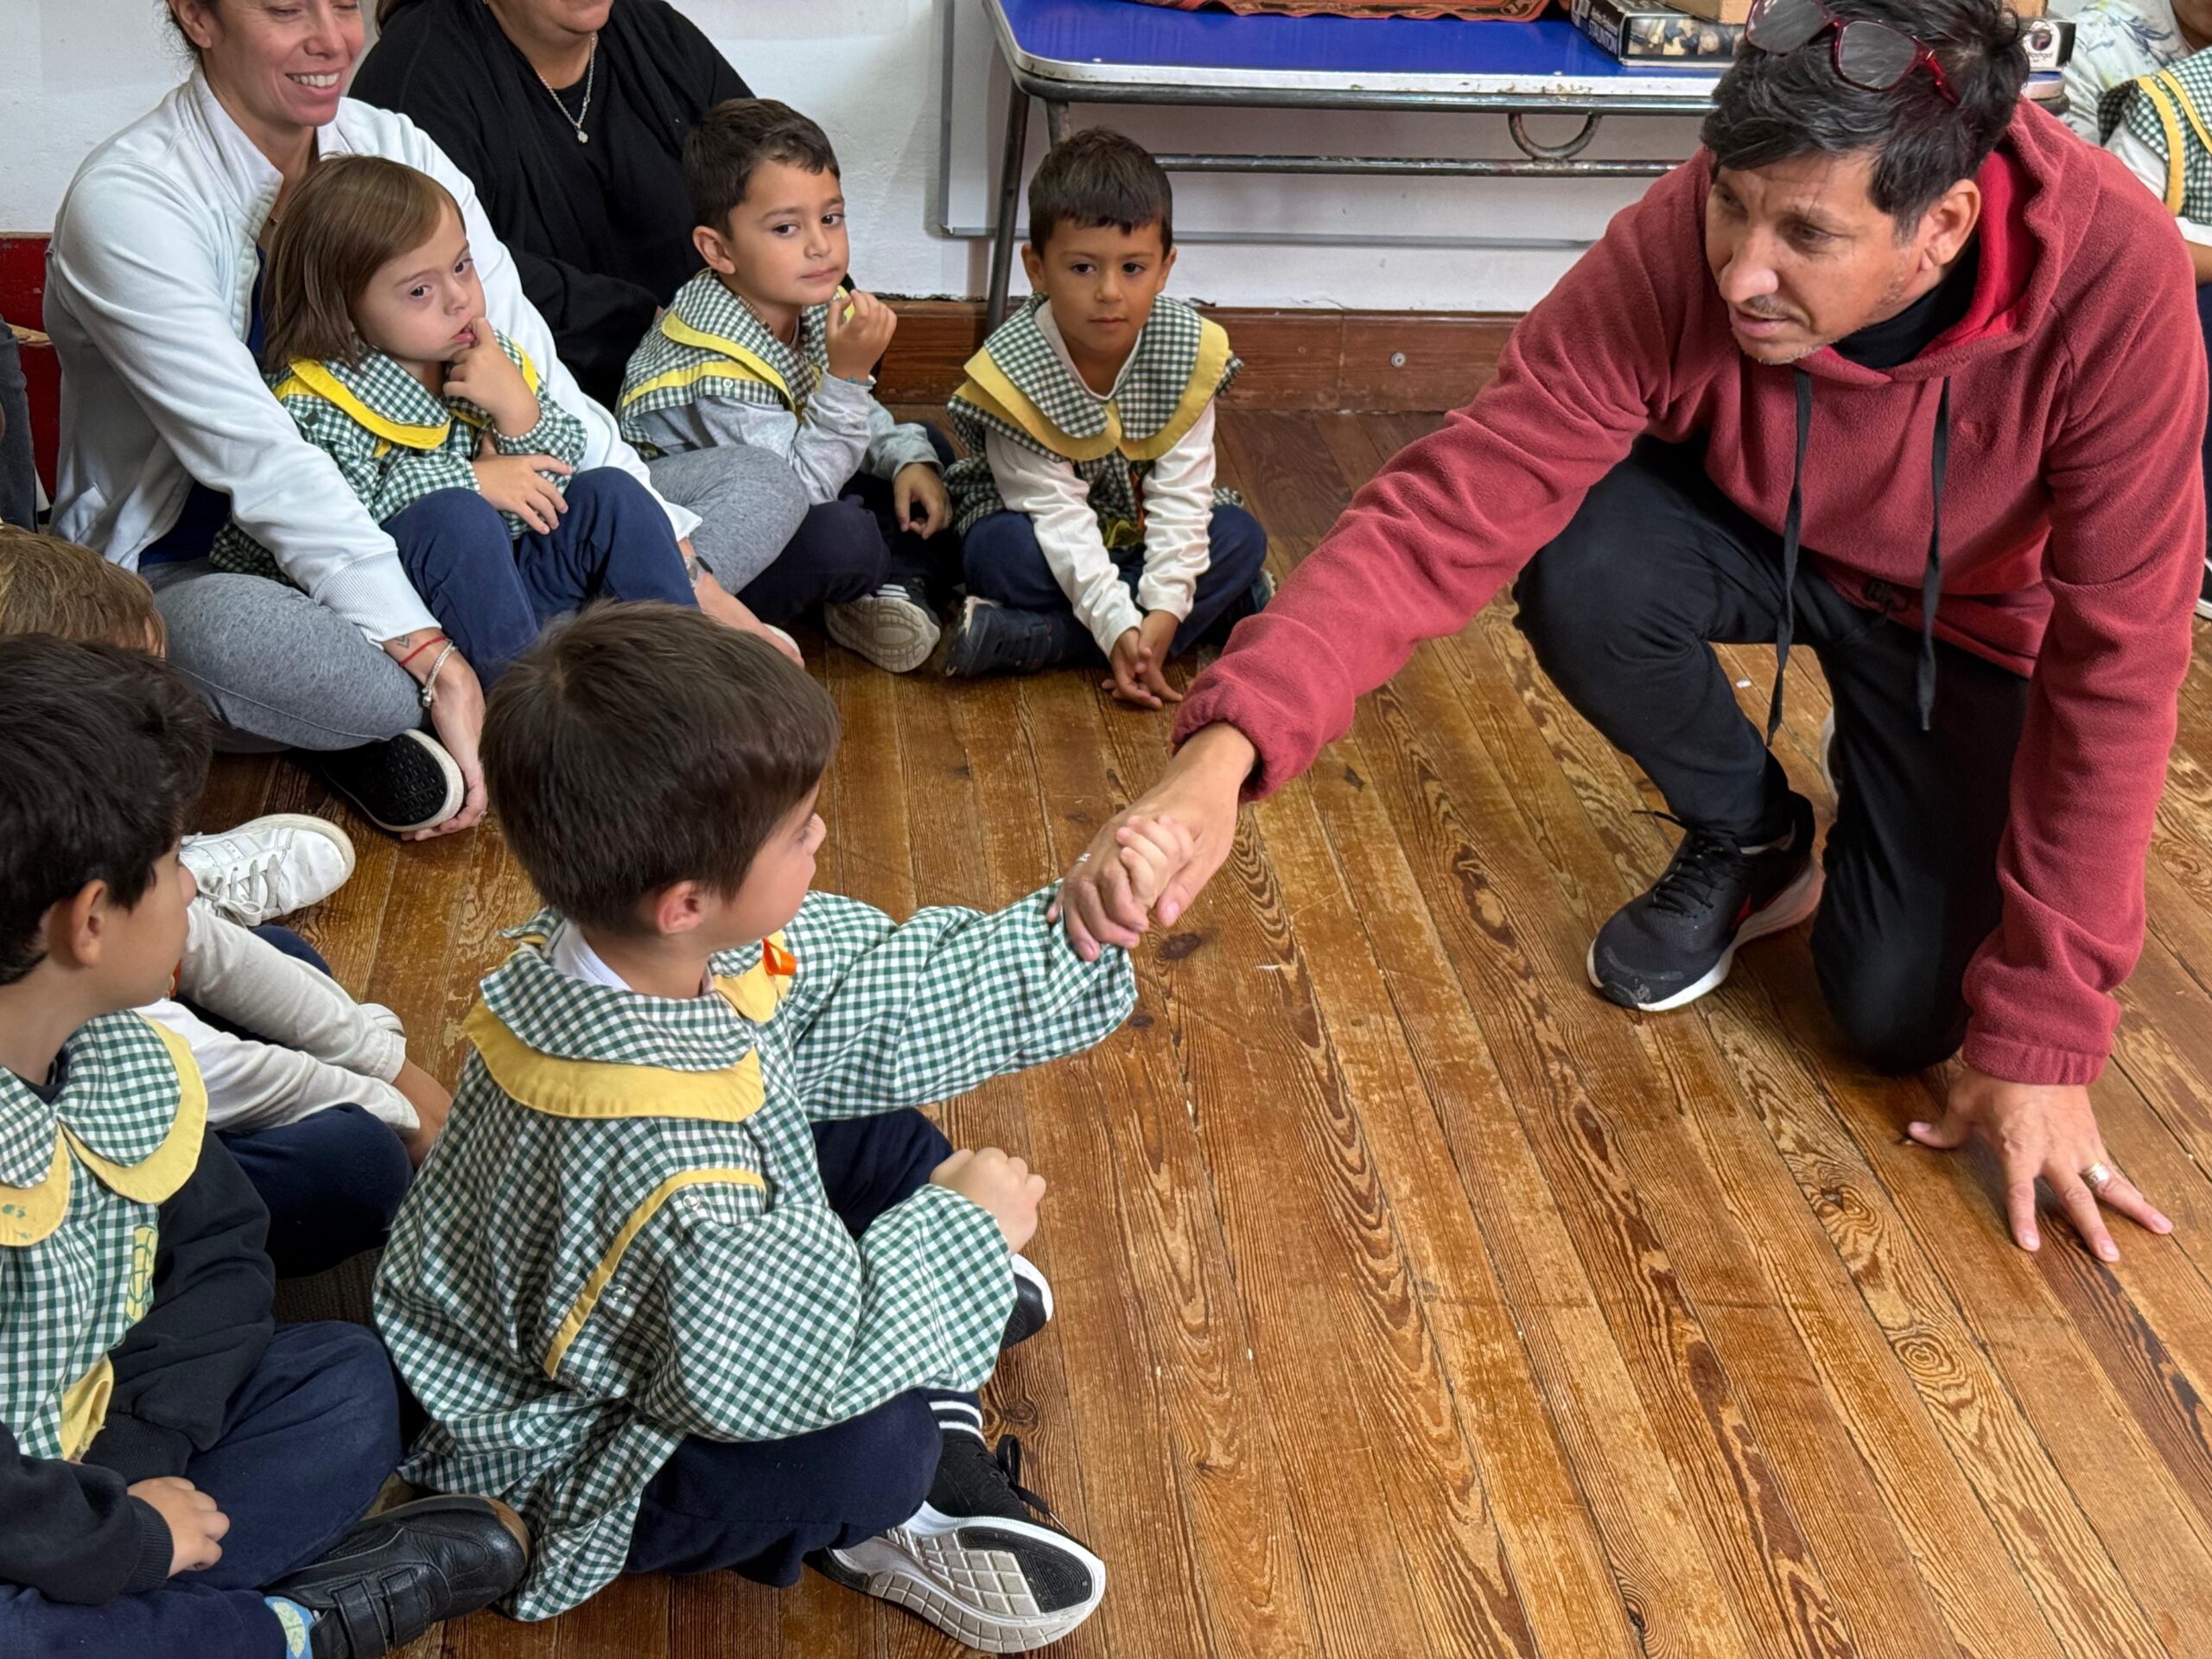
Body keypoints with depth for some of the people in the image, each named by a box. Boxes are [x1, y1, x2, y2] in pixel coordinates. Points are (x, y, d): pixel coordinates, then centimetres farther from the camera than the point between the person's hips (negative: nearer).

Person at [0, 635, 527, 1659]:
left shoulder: (127, 1063, -2)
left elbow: (221, 1253, 8)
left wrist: (135, 1452, -8)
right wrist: (126, 1534, -16)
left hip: (91, 1466, 8)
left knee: (344, 1379, 1)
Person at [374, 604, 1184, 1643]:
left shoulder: (691, 950, -18)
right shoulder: (653, 1148, -44)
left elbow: (898, 997, -4)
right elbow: (771, 1371, -40)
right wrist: (960, 1231, -27)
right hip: (567, 1463, -9)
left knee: (886, 1138, 6)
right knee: (869, 1445, -31)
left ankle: (936, 1406, 14)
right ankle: (881, 1524, 5)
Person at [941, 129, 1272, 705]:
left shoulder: (1190, 350, -19)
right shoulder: (1011, 372, -26)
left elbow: (1182, 493, -20)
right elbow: (1056, 511, -28)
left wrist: (1164, 610, -31)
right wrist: (1117, 625, -37)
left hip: (1140, 531, 3)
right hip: (1047, 541, -3)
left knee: (1242, 535, -22)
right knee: (998, 554, -32)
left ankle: (1032, 639, -29)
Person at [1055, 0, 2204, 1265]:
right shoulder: (1679, 248, -35)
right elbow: (1452, 508, -37)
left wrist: (2043, 1038, -25)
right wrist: (1226, 751, -53)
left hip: (1971, 618, -1)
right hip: (1757, 536, 2)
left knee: (1902, 1013, -15)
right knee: (1578, 569, -32)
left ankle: (1887, 810, 21)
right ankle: (1746, 844, 0)